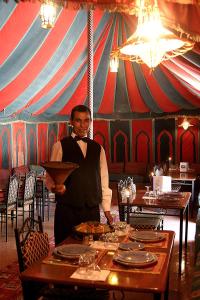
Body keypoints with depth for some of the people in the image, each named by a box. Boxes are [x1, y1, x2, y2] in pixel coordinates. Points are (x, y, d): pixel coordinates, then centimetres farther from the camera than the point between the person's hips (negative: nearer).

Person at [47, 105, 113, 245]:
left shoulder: (98, 148, 12)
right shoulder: (60, 146, 0)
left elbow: (104, 180, 12)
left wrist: (107, 209, 8)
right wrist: (56, 187, -24)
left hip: (92, 211, 3)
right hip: (67, 210, -3)